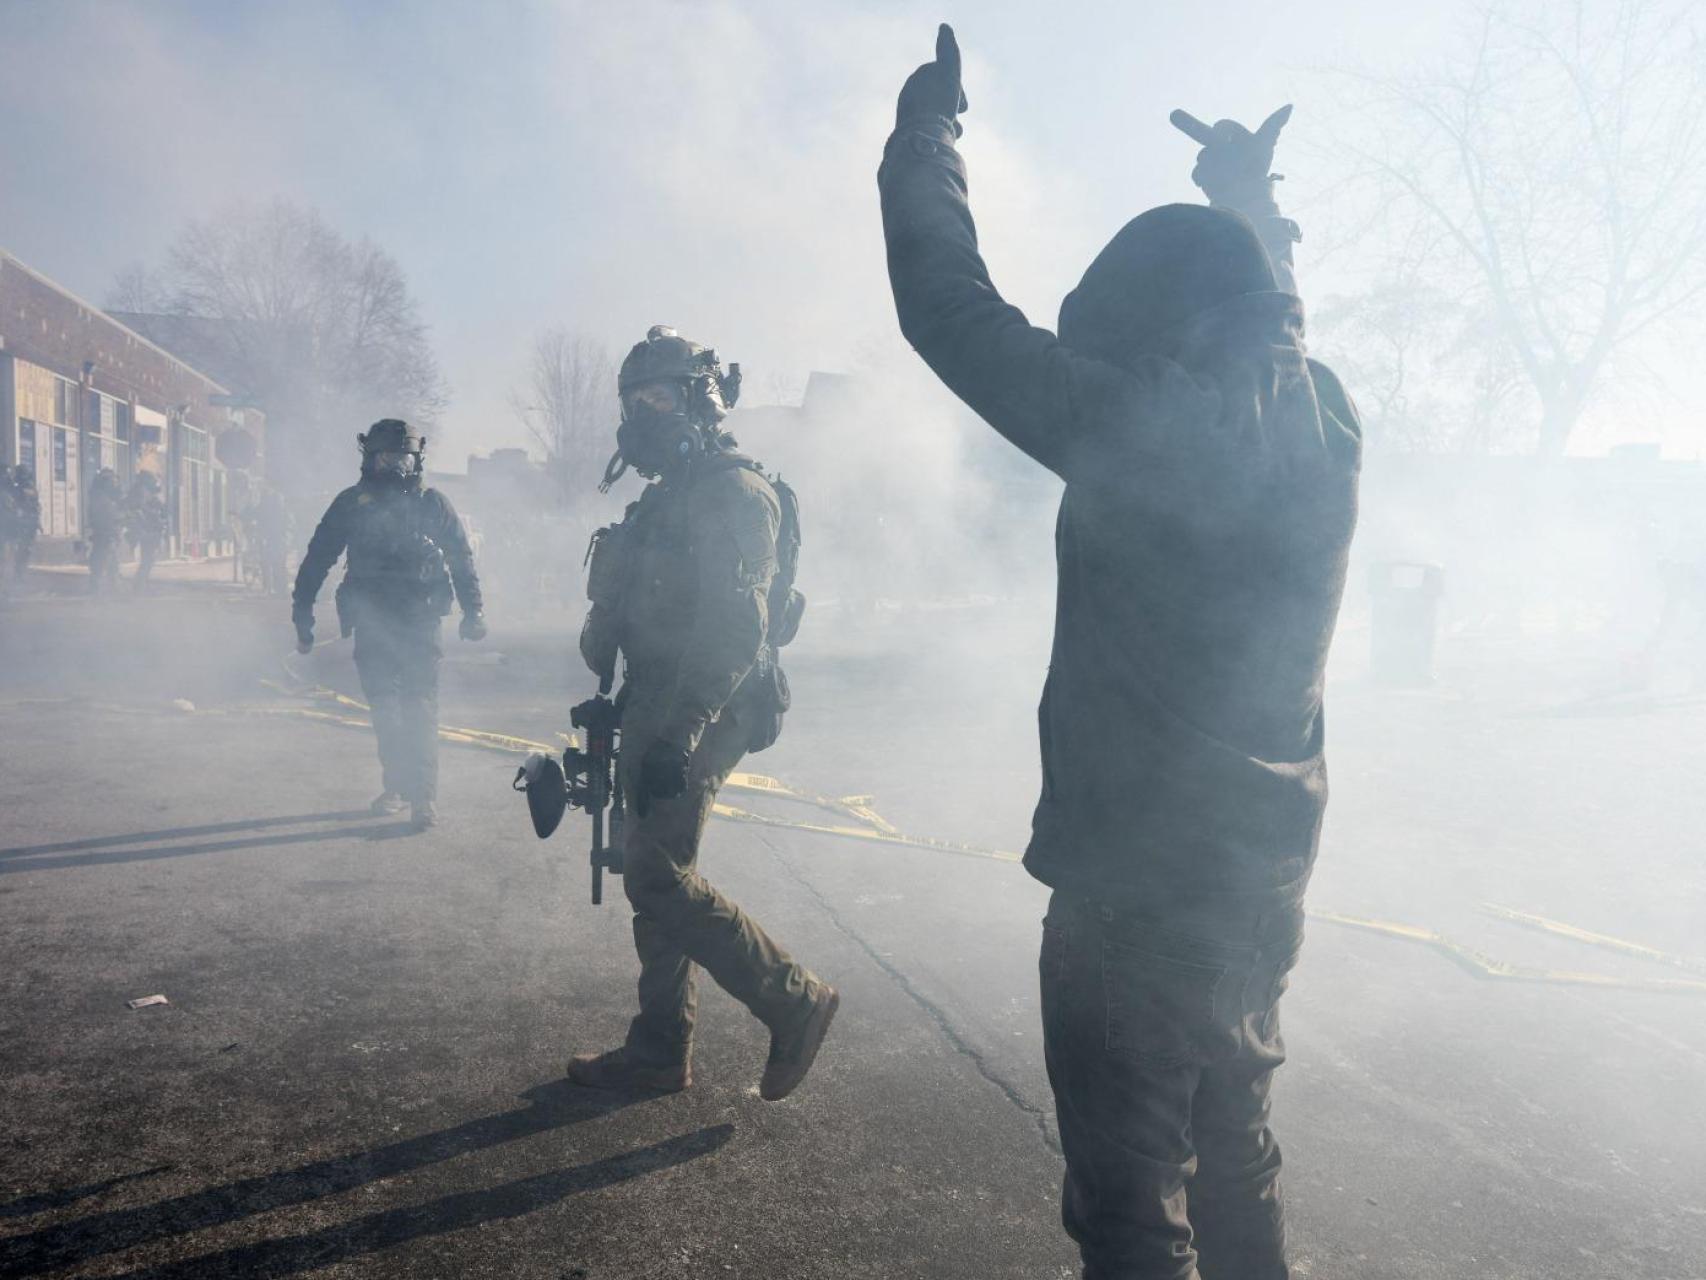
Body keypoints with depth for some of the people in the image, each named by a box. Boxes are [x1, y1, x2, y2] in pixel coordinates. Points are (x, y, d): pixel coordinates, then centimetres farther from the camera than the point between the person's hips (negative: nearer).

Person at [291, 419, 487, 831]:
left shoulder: (433, 504, 3)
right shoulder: (352, 504, 5)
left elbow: (462, 560, 6)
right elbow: (316, 560, 6)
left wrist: (473, 611, -2)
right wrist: (303, 616, 2)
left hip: (419, 624, -2)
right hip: (371, 626, 2)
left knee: (419, 708, -8)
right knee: (382, 708, 10)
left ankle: (423, 797, -7)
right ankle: (397, 785, 24)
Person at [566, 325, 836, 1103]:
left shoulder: (734, 494, -14)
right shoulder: (670, 497, 18)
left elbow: (736, 630, -23)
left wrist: (678, 733, -27)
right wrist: (633, 723, 24)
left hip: (697, 719, -10)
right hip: (656, 715, 10)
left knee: (660, 879, -11)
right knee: (653, 877, 12)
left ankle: (794, 1000, 2)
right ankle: (660, 1050, 23)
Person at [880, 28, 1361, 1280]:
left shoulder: (1141, 421, -19)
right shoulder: (1325, 422, 1)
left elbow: (952, 309, -13)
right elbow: (1273, 325, 24)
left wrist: (925, 130, 2)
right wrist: (1250, 208, 37)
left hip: (1134, 886, -7)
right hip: (1265, 882, 8)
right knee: (1236, 1165, 24)